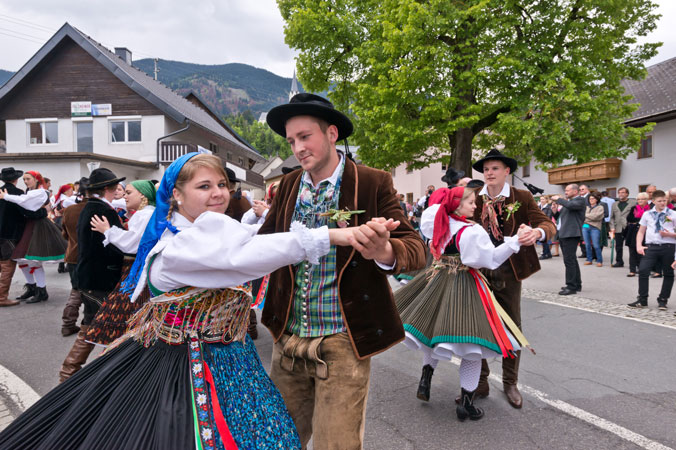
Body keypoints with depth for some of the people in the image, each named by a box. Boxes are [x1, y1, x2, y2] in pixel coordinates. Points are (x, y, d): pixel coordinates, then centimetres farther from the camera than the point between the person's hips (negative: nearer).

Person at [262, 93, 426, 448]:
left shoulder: (373, 184, -9)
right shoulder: (288, 186, 4)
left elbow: (416, 250, -13)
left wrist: (385, 252, -36)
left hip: (342, 342, -4)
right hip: (287, 338, 5)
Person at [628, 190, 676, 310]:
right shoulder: (647, 214, 9)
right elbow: (641, 232, 13)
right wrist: (639, 246, 1)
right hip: (651, 246, 0)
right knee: (643, 270, -11)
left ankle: (663, 300, 21)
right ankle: (642, 300, -2)